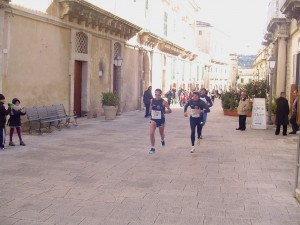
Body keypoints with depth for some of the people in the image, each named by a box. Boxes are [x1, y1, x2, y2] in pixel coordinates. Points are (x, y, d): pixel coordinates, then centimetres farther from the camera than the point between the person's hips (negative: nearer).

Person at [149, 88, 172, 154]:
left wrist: (163, 112, -15)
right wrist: (151, 113, 8)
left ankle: (162, 140, 54)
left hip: (161, 120, -2)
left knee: (161, 134, 17)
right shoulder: (152, 100, -1)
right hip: (153, 119, 2)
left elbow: (170, 111, -14)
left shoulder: (163, 102, -14)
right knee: (151, 133, -15)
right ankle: (152, 148, -5)